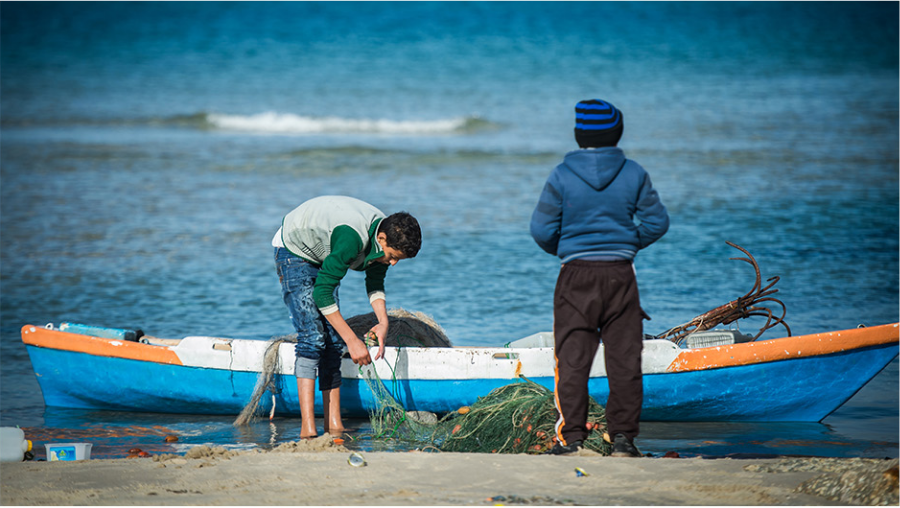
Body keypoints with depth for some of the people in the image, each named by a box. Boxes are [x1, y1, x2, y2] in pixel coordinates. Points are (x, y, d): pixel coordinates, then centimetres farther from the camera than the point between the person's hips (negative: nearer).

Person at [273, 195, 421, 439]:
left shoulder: (385, 234, -14)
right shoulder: (352, 238, -39)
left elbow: (375, 281, 5)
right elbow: (322, 293, -36)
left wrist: (383, 321, -12)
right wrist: (352, 340, -34)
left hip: (321, 257, 8)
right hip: (294, 252, -8)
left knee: (333, 342, 1)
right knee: (312, 337, -20)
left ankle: (334, 425, 2)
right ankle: (307, 428, -25)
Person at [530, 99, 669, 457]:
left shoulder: (562, 176, -5)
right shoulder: (633, 174, 0)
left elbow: (541, 229, -5)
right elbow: (657, 222, 4)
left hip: (576, 278, -1)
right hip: (620, 274, 1)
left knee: (572, 358, 4)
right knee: (624, 357, 7)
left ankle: (572, 437, 3)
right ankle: (622, 436, 5)